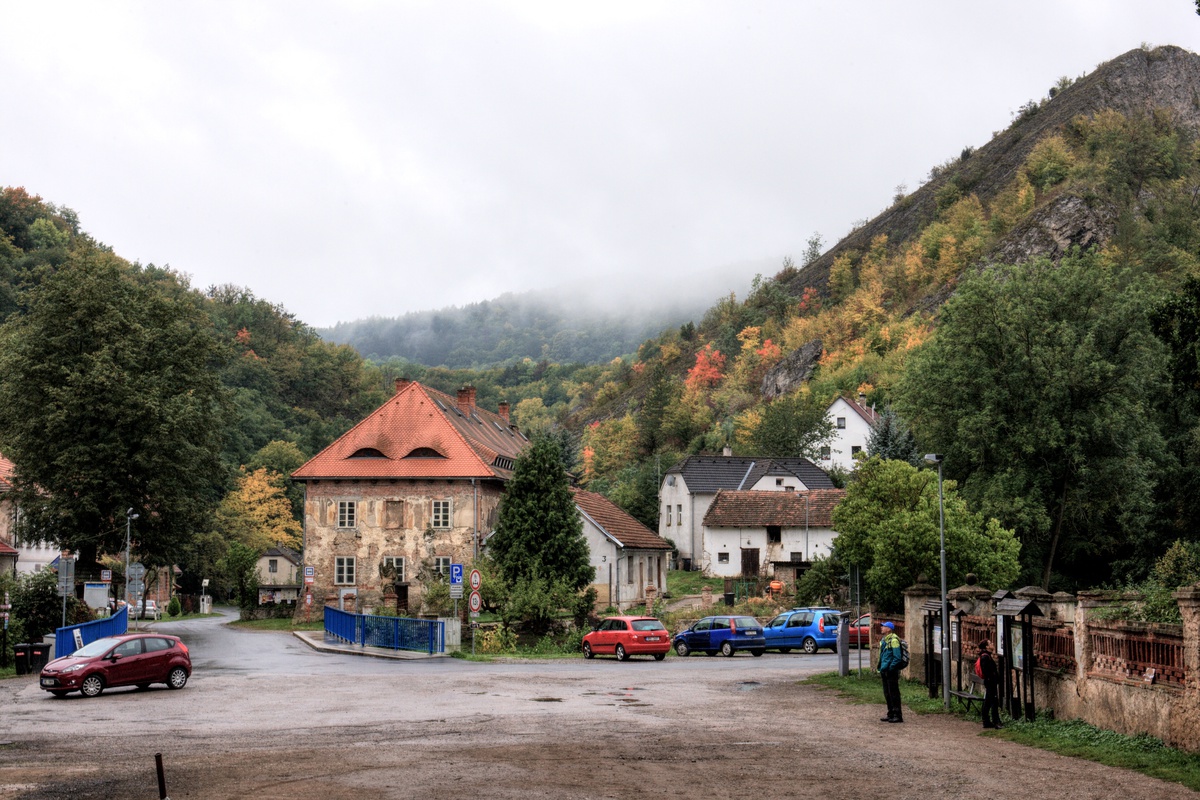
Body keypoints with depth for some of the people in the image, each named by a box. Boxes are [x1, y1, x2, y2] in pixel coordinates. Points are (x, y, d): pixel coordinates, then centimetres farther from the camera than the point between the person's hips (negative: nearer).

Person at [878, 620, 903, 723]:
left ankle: (898, 715, -3)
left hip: (892, 672, -10)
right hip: (885, 671, 10)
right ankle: (891, 715, 20)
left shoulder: (893, 640, -13)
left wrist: (890, 668, -18)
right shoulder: (883, 640, 16)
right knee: (887, 694, 13)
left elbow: (897, 657, -17)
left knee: (894, 694, -6)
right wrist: (880, 669, 16)